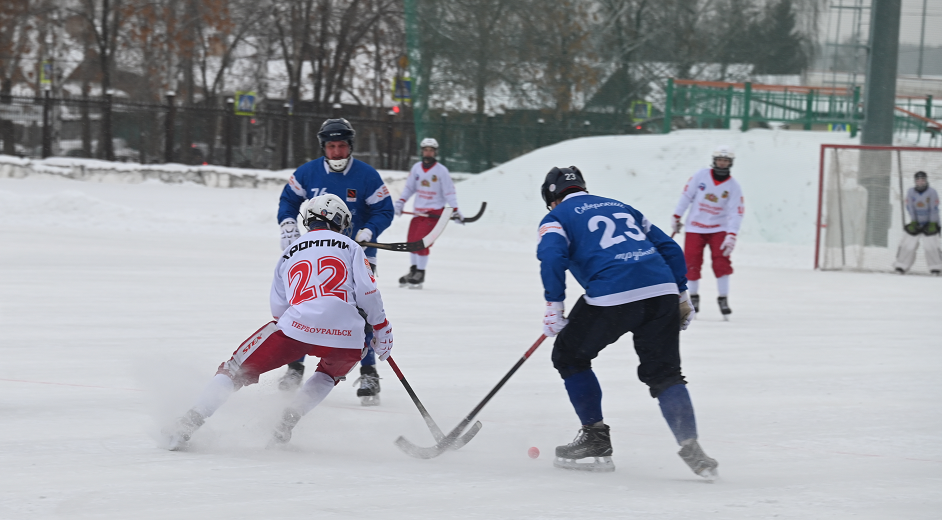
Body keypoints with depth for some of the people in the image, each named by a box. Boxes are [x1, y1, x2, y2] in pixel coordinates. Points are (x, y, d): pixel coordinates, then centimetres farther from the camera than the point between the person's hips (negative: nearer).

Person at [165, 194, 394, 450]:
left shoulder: (290, 251, 26)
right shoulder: (349, 246, 19)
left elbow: (279, 308, 26)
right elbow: (367, 292, 7)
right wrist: (382, 331, 18)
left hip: (298, 324, 0)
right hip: (346, 334, 0)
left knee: (238, 368, 12)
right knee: (331, 373, 33)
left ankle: (188, 424, 0)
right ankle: (287, 423, 15)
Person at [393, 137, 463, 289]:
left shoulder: (441, 170, -8)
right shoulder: (416, 168, 5)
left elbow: (449, 191, -8)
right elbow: (409, 187, 13)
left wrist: (455, 210, -15)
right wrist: (400, 202, 3)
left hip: (434, 211, -5)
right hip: (419, 211, 5)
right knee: (411, 241, 6)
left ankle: (420, 274, -6)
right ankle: (414, 269, 24)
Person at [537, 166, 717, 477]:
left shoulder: (557, 217, 16)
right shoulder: (620, 207, 32)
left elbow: (552, 256, -6)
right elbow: (669, 248, 28)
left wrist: (554, 306, -3)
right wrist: (681, 294, 31)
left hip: (612, 297, -5)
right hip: (663, 292, 5)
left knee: (569, 355, 18)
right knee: (663, 373, 12)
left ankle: (595, 438, 17)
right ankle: (690, 448, -6)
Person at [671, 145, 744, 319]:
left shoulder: (733, 187, -7)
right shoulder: (701, 176, -7)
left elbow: (736, 213, -12)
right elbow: (686, 195, 0)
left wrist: (732, 236, -22)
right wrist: (676, 217, 1)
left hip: (718, 228, 0)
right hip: (695, 227, 0)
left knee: (721, 262, -13)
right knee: (692, 264, -3)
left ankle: (723, 300, -1)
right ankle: (693, 297, 15)